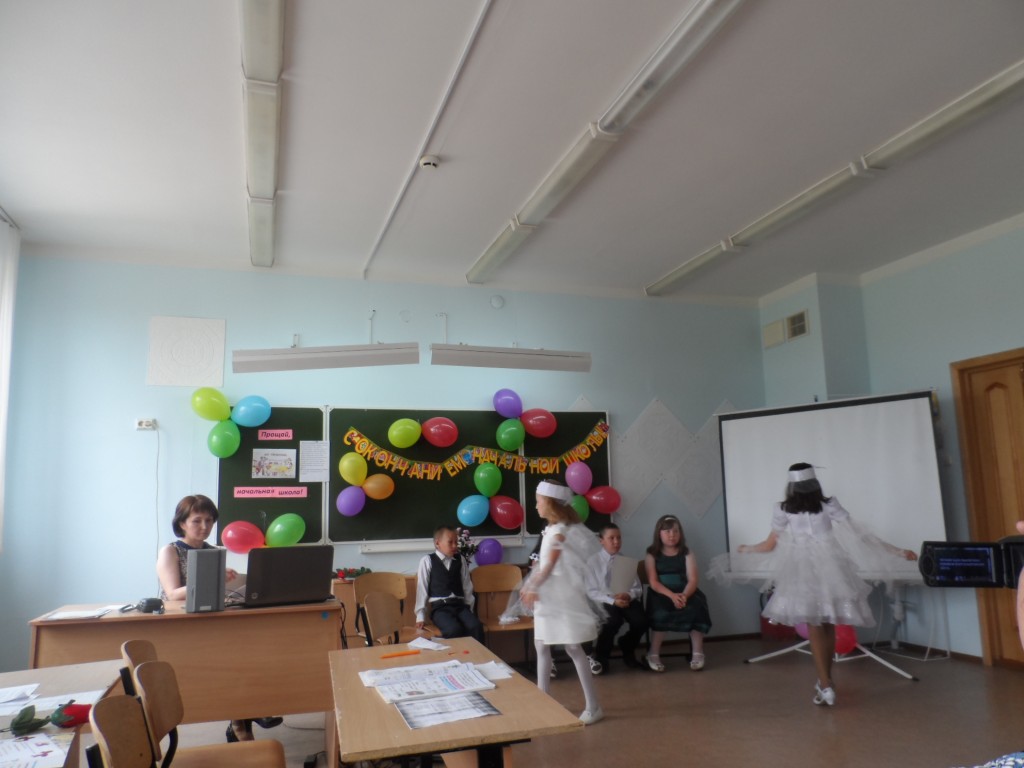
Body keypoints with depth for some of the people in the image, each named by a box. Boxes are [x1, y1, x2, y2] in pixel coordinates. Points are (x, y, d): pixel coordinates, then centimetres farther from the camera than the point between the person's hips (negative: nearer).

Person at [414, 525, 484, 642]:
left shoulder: (460, 560, 13)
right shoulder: (427, 561, 2)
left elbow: (467, 586, 14)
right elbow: (422, 589, 1)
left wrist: (470, 608, 7)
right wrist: (420, 616, -1)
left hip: (460, 605, 4)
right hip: (440, 607, -3)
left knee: (476, 626, -26)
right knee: (454, 630, -34)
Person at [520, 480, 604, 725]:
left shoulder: (561, 531, -18)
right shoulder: (552, 529, 9)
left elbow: (550, 567, -15)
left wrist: (532, 588, -5)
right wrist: (529, 585, 6)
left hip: (563, 597, -9)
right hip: (548, 597, 9)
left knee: (573, 648, -4)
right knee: (541, 646, 13)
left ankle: (593, 707, 5)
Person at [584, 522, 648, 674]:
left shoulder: (628, 561, 11)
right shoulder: (593, 561, 0)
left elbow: (638, 588, 8)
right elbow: (591, 592, -4)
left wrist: (629, 595, -15)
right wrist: (612, 600, -19)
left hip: (626, 599, 3)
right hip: (604, 601, -3)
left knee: (641, 621, -25)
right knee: (614, 620, -34)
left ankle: (627, 651, 9)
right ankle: (600, 657, -4)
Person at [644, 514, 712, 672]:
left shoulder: (686, 553, 7)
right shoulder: (652, 555, 3)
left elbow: (693, 579, -4)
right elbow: (653, 582, -7)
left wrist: (684, 595, -26)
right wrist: (671, 595, -26)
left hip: (684, 593, 2)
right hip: (661, 594, -2)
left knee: (697, 607, -30)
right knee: (661, 613, -34)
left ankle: (697, 653, -15)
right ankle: (653, 654, -14)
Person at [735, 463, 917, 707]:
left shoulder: (783, 510, 0)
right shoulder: (829, 505, 0)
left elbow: (770, 545, 8)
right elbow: (857, 535, -2)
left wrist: (746, 548, 27)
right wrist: (898, 552, 4)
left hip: (803, 573, -2)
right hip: (829, 572, 2)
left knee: (814, 627, 1)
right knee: (828, 627, 14)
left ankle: (825, 685, -6)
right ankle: (825, 681, 28)